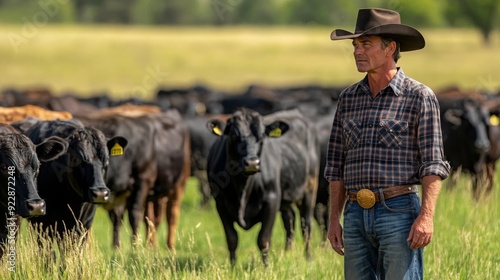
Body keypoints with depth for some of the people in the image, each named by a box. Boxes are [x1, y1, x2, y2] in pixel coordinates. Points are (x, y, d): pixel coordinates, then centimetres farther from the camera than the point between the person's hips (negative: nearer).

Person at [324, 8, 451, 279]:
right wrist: (334, 220, 10)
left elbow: (433, 164, -8)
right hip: (357, 216, 5)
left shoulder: (419, 96, -3)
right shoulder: (348, 98, 12)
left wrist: (426, 216, -19)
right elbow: (337, 165, 15)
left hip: (399, 212, -5)